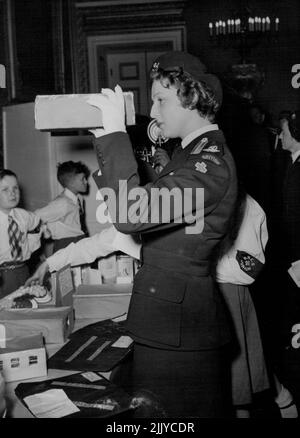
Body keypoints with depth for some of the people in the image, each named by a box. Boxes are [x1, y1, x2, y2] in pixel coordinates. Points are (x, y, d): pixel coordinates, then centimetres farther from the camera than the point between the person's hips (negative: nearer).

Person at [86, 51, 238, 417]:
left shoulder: (211, 163, -20)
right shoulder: (193, 152, 13)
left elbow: (131, 215, -31)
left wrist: (115, 132, -26)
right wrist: (105, 137, 5)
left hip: (178, 324, -10)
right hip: (168, 315, 10)